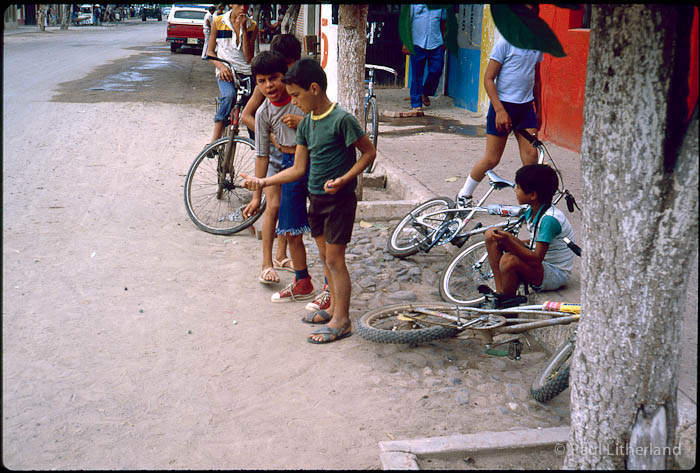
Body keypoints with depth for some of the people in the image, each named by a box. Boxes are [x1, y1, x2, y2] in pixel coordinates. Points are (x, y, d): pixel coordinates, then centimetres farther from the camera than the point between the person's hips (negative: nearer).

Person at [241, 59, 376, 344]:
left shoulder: (342, 120, -17)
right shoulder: (306, 124, 6)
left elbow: (369, 152, -12)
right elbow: (298, 169, 8)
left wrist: (344, 179, -22)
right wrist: (263, 182, 0)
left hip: (339, 199, -8)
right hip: (316, 198, 8)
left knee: (334, 259, -4)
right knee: (325, 256, 15)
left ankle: (342, 321, 5)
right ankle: (334, 307, 30)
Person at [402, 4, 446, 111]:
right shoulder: (413, 4, 0)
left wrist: (443, 42, 17)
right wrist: (405, 44, -3)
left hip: (436, 44, 3)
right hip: (418, 44, -2)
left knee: (436, 71, 0)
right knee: (417, 75, 2)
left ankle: (425, 93, 27)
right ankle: (416, 104, 10)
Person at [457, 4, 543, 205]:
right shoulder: (505, 43, -10)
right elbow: (488, 78, -11)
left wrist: (538, 109, 19)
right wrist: (500, 110, -19)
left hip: (526, 107, 5)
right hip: (503, 106, -5)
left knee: (531, 154, -4)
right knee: (491, 159, 0)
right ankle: (463, 195, 18)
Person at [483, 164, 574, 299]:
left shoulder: (550, 219, -25)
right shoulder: (532, 212, 1)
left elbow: (536, 260, -28)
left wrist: (509, 242, -35)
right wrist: (508, 241, 1)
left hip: (556, 275, -9)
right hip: (541, 264, 9)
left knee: (508, 260, -36)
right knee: (491, 234, -1)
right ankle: (499, 292, -7)